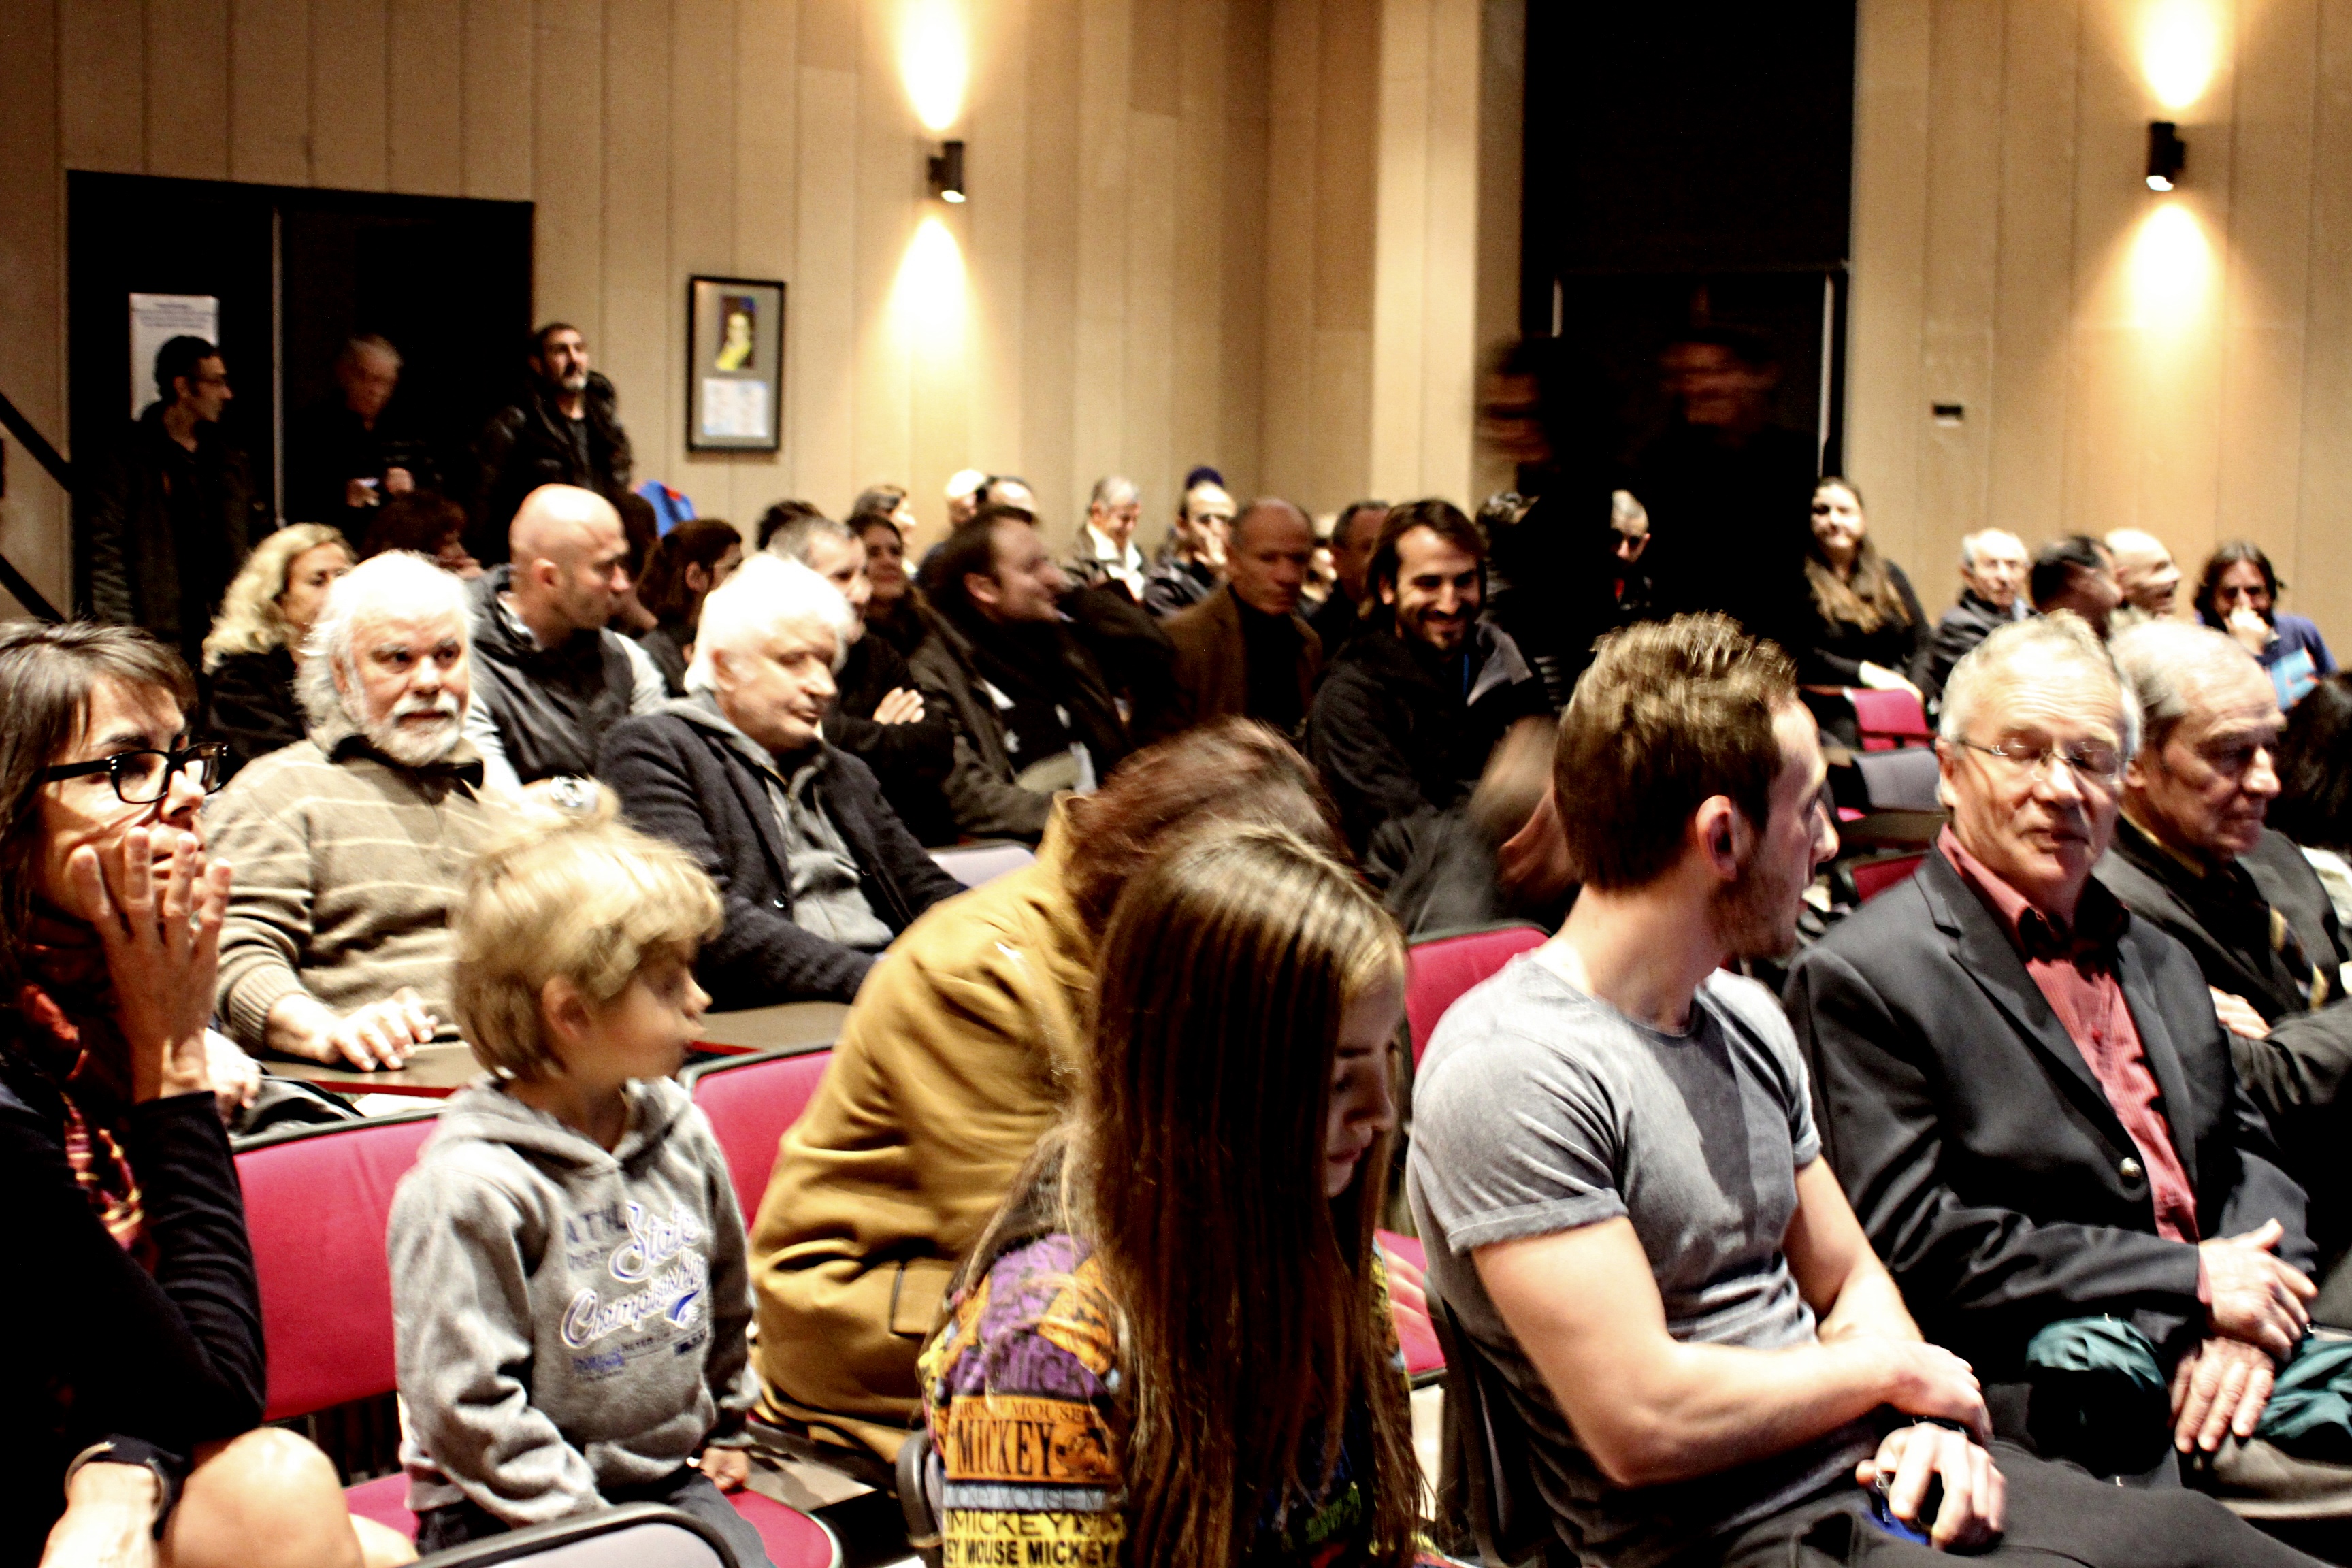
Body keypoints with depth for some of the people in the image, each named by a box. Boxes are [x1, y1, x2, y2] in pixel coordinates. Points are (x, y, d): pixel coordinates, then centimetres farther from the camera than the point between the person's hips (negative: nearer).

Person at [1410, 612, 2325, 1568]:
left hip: (1873, 1473, 8)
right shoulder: (1507, 1073, -17)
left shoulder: (1747, 1021, 11)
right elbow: (1642, 1424, -21)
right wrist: (1892, 1367, -6)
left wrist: (1930, 1420, -2)